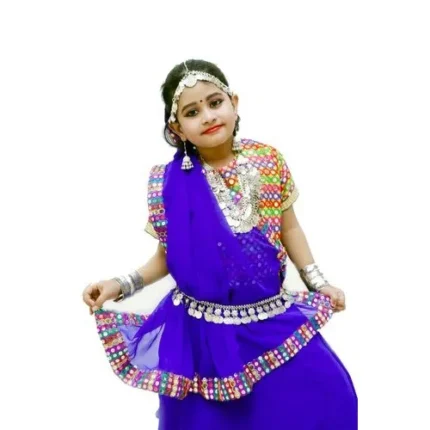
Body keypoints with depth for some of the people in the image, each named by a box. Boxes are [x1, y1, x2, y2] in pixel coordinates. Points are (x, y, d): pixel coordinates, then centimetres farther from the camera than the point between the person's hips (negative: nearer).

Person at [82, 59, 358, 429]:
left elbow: (288, 227, 8)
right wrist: (123, 284, -9)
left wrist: (318, 282, 10)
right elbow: (168, 257, 2)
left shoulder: (268, 160, -4)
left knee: (325, 392, 8)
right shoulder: (170, 184, -9)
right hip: (206, 329, -2)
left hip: (273, 320, 2)